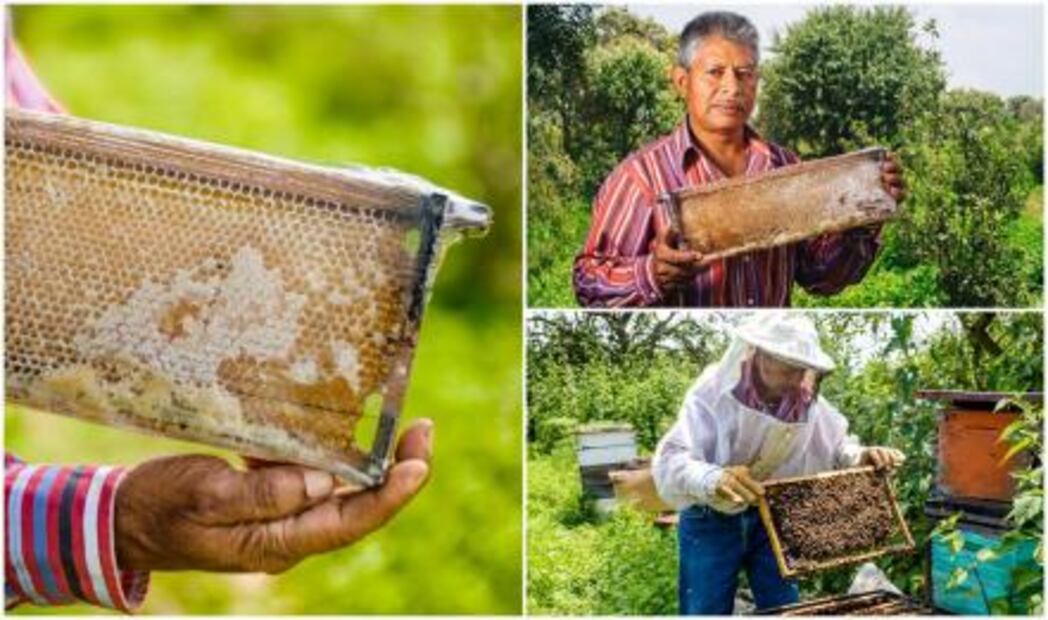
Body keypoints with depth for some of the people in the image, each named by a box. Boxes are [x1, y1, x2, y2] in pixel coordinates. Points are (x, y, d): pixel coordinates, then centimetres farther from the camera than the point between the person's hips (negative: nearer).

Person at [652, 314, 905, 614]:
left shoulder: (806, 398, -9)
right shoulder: (713, 394, -25)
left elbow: (837, 445, 7)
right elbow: (670, 462, -36)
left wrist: (863, 456, -17)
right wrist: (714, 479, -57)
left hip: (772, 517, 4)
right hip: (711, 521, -4)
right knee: (705, 610, 3)